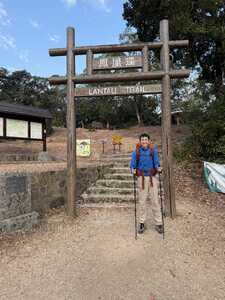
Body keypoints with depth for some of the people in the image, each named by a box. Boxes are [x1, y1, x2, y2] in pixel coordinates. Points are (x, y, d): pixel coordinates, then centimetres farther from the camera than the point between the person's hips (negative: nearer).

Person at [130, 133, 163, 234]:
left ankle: (158, 223, 20)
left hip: (152, 177, 0)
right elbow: (133, 162, -8)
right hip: (141, 177, 0)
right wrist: (133, 169, -26)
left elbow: (156, 160, -10)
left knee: (155, 200, 5)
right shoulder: (136, 151, -1)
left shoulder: (153, 150, -2)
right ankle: (142, 223, 24)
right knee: (142, 201, 10)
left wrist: (158, 167, -29)